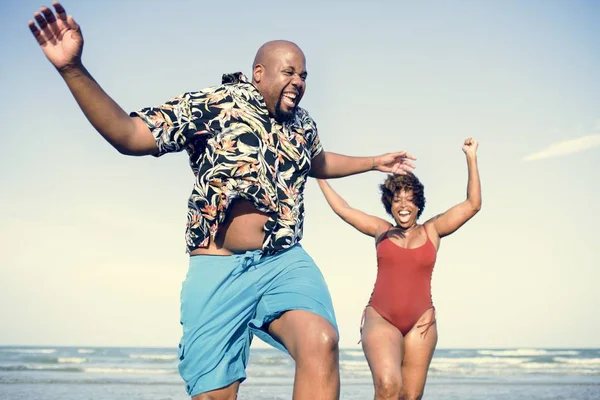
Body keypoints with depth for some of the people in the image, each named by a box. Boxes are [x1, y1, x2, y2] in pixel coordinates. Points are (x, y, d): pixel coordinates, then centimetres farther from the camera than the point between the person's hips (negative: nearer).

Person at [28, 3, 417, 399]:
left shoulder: (303, 124, 15)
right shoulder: (212, 105, -2)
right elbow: (128, 136, -11)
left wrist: (375, 162, 43)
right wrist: (72, 69, -22)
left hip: (286, 262, 4)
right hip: (220, 268, -3)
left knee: (322, 343, -28)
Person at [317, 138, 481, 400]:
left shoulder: (431, 231, 11)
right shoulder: (381, 231, 12)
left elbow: (472, 205, 9)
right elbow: (341, 208, 23)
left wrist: (471, 158, 4)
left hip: (420, 323, 1)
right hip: (380, 319, -1)